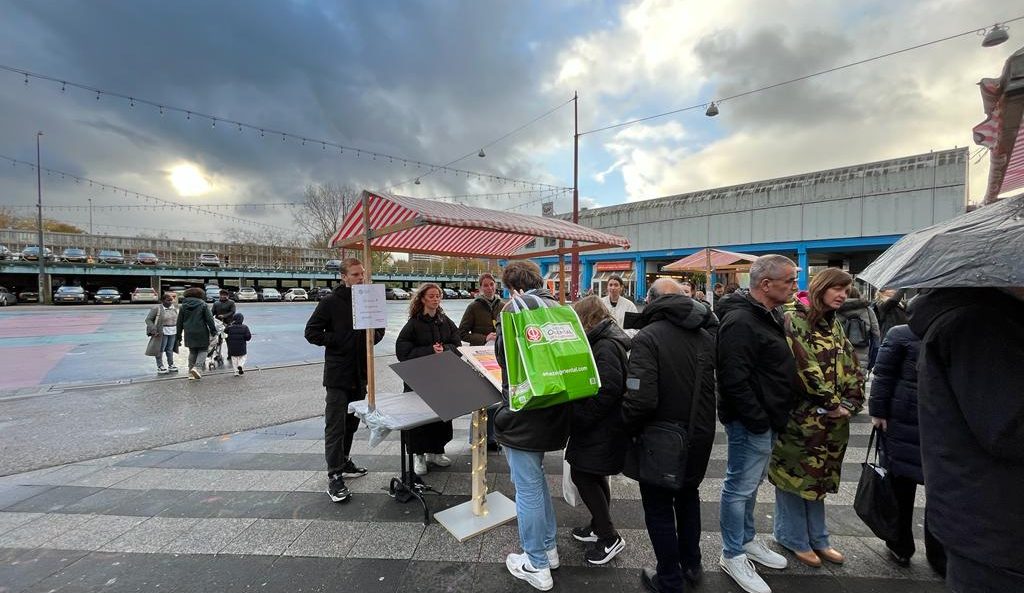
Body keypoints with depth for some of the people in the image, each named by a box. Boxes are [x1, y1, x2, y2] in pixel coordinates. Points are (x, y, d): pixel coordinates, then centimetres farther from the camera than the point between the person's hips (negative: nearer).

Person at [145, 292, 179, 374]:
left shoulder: (174, 308, 8)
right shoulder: (157, 308, -10)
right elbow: (148, 320, -7)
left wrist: (178, 331, 11)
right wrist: (154, 330, -15)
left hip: (173, 332, 5)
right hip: (162, 333, -5)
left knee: (170, 349, 14)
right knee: (160, 350, 1)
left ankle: (171, 365, 23)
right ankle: (160, 367, 9)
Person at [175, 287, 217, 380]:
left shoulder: (183, 306, 8)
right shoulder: (202, 304, -4)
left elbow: (180, 322, 12)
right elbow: (209, 318, -7)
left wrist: (178, 335, 17)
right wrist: (213, 330, 0)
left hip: (189, 334, 4)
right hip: (201, 333, -4)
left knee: (192, 352, 14)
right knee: (202, 350, 6)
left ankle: (191, 374, 15)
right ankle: (197, 367, -15)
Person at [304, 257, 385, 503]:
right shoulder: (330, 302, -8)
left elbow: (380, 328, 19)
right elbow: (311, 331, -6)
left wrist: (373, 336, -2)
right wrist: (337, 342, -14)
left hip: (360, 373, 6)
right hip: (338, 374, -5)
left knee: (352, 422, 17)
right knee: (335, 426, -2)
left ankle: (343, 461, 35)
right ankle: (335, 477, 7)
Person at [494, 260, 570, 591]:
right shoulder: (556, 307, 8)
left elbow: (504, 353, -17)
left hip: (524, 414, -8)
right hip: (551, 411, 8)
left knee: (527, 489, 7)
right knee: (537, 480, 24)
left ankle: (536, 566, 23)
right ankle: (548, 548, 38)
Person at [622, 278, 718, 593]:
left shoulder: (648, 337, -23)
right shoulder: (705, 336, -3)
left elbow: (641, 399, -30)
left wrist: (629, 426, -14)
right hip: (700, 437, 7)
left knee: (659, 508, 14)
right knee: (688, 496, 27)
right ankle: (692, 565, 45)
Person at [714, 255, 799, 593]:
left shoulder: (772, 315, 11)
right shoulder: (740, 321, -23)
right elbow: (734, 379, -27)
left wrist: (774, 417, 15)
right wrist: (757, 420, -21)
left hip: (767, 418, 10)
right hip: (750, 422, -10)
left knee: (750, 483, 22)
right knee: (740, 487, 4)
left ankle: (746, 540, 39)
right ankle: (733, 556, 20)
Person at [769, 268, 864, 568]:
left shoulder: (834, 325, 12)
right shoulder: (794, 320, -14)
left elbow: (852, 368, 11)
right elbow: (803, 368, -20)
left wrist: (849, 402, -3)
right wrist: (831, 404, -14)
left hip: (829, 419, 8)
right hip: (800, 415, -7)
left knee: (817, 476, 18)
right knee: (794, 474, 6)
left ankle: (817, 538, 33)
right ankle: (794, 538, 23)